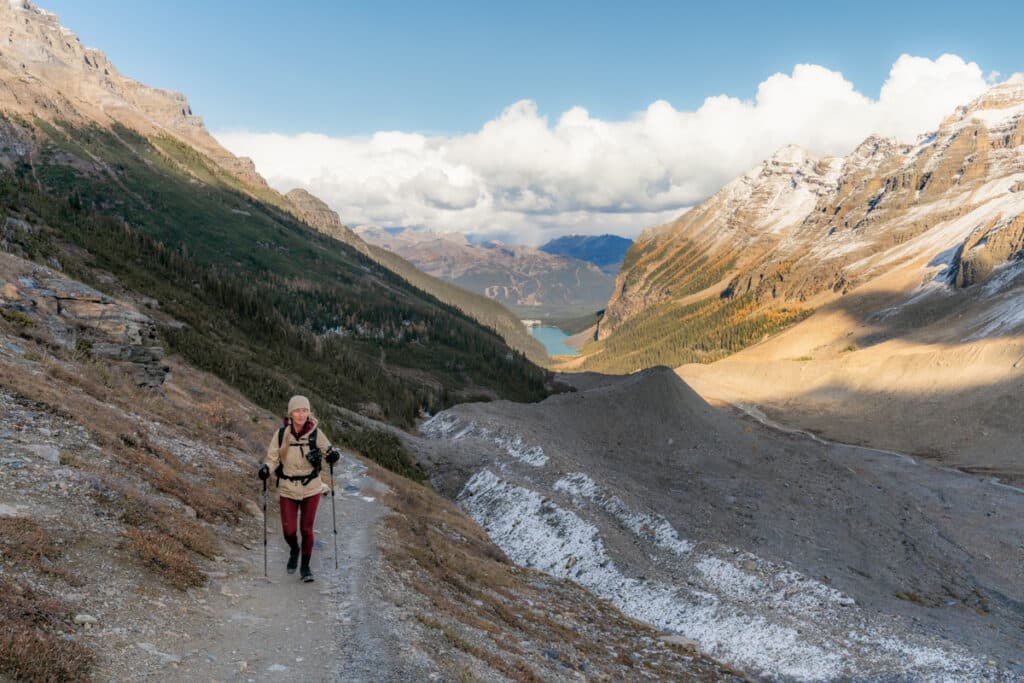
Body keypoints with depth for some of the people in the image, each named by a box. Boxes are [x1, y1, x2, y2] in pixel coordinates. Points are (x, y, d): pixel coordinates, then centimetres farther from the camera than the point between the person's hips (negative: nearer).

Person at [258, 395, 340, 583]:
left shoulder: (315, 433, -11)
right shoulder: (281, 434, -11)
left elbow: (328, 451, 0)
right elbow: (273, 458, -3)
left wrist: (332, 455, -22)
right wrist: (266, 469, -24)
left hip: (311, 489, 0)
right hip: (288, 489, 0)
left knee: (307, 529, 5)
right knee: (289, 530, 1)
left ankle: (305, 567, 25)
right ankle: (294, 551, 36)